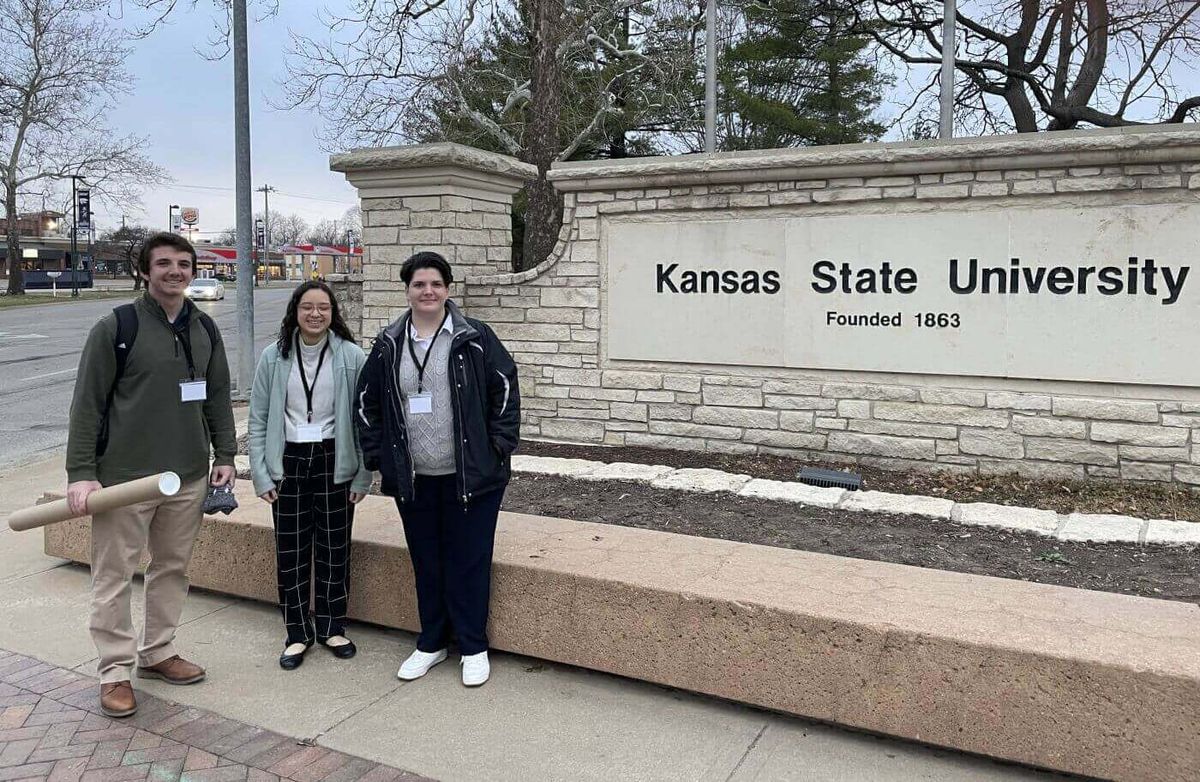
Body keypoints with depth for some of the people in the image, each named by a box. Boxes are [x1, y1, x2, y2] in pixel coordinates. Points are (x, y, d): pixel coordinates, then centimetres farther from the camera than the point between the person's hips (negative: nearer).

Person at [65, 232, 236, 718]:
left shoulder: (205, 330, 8)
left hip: (189, 477, 5)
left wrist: (224, 455, 9)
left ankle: (157, 653, 29)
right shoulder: (116, 327, -8)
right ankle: (115, 672, 15)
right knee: (114, 575, 3)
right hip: (124, 476, -5)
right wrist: (81, 472, -11)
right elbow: (87, 403, -8)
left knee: (173, 568, 14)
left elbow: (218, 398, 14)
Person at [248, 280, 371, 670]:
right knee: (291, 550, 8)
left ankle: (331, 627, 26)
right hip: (289, 462, 1)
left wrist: (363, 476, -6)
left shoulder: (351, 356, -6)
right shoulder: (274, 357, -1)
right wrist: (261, 474, -3)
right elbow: (259, 419, 2)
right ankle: (298, 632, 23)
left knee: (334, 548, 9)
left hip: (334, 462, -1)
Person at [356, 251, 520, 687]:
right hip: (413, 478, 3)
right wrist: (377, 455, 7)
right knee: (426, 563, 14)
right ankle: (431, 643, 30)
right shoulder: (388, 346, 7)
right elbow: (367, 403, 13)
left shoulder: (475, 339, -3)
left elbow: (505, 390, -2)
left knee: (469, 562, 4)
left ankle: (473, 647, 20)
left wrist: (499, 446, -7)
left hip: (470, 476, -3)